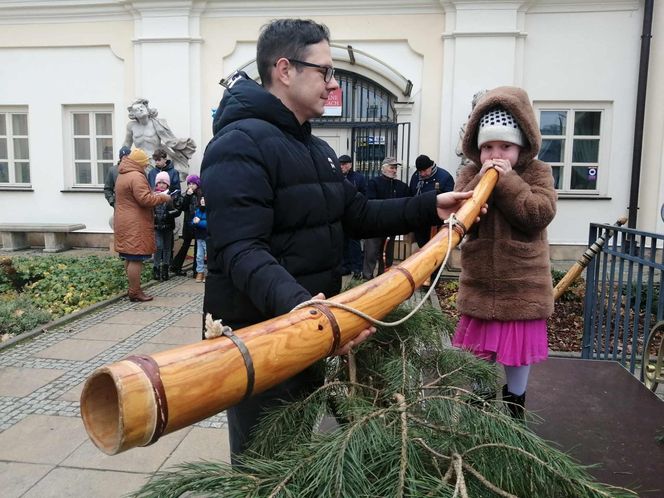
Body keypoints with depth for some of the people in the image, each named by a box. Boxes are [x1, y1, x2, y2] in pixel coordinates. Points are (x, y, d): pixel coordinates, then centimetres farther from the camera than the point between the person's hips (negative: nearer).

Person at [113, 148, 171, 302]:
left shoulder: (122, 176, 18)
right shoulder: (137, 176, -16)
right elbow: (145, 200, -22)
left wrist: (153, 195, 16)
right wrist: (162, 197, -9)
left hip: (125, 224, 11)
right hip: (135, 225, -10)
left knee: (130, 258, 15)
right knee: (136, 259, -6)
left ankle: (133, 288, 23)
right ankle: (135, 292, -1)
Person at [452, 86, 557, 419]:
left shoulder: (537, 172, -3)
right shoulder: (469, 175, 2)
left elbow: (540, 214, -18)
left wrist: (507, 180, -20)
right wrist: (480, 181, -21)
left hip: (522, 283, -1)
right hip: (480, 283, 2)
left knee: (519, 346, 12)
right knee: (477, 348, 12)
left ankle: (515, 400, 33)